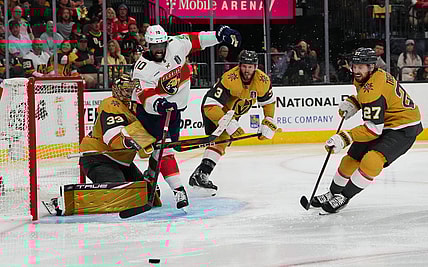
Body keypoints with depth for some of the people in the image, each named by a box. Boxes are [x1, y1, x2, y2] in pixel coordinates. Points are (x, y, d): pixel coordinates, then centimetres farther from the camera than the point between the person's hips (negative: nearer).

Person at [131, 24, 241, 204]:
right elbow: (145, 97, -35)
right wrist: (158, 103, -55)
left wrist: (219, 35, -6)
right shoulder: (142, 69, -26)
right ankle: (178, 190, -17)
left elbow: (195, 40, 1)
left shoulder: (176, 45, -13)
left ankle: (149, 178, 35)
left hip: (174, 107, 6)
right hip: (151, 111, -6)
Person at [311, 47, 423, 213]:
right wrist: (352, 104, 4)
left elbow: (374, 128, -34)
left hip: (404, 128, -10)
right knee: (352, 158, 11)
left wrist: (344, 139, -37)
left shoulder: (373, 89, -31)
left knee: (372, 160, -28)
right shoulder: (362, 78, -1)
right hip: (383, 123, 10)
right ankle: (333, 193, 29)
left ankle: (344, 196, -15)